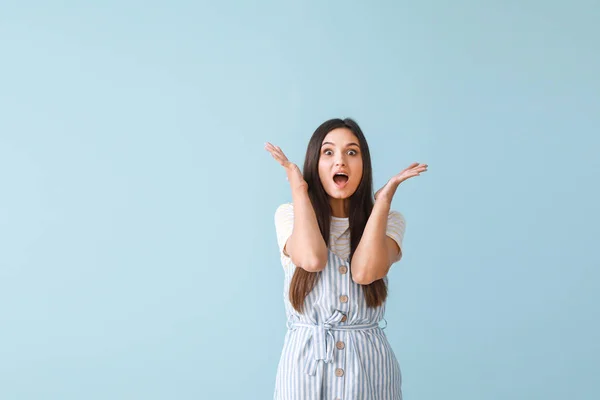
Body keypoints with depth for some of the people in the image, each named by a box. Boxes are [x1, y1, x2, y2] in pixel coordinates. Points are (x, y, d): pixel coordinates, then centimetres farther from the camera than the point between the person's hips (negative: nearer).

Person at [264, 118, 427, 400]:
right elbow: (312, 259, -23)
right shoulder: (289, 215, -2)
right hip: (305, 363, 0)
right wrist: (298, 187, -12)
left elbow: (365, 271, -20)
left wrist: (385, 196, -14)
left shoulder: (388, 220, -1)